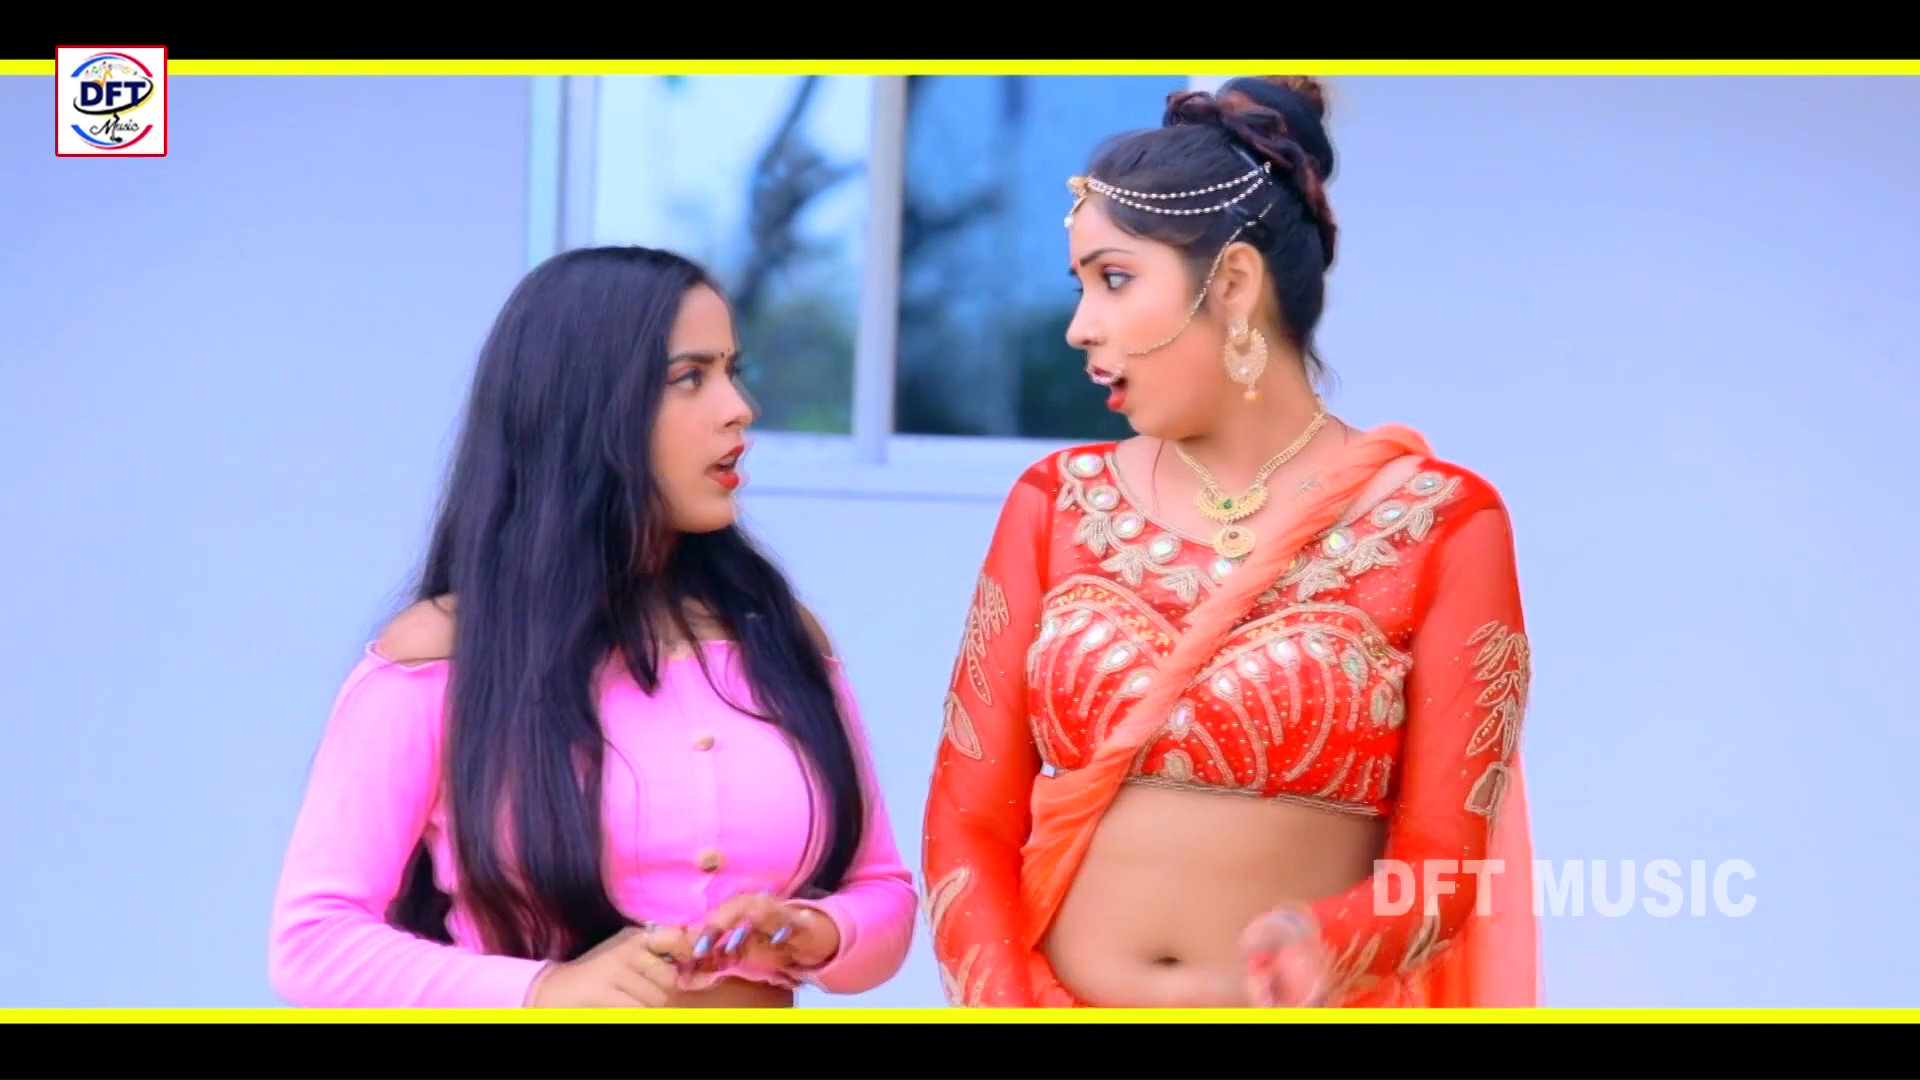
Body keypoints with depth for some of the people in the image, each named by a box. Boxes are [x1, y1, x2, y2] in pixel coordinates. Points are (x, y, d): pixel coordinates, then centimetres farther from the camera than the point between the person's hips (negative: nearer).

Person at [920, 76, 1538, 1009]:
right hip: (1056, 1000, 2)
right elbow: (968, 819, 0)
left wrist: (1318, 952, -26)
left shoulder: (1439, 524, -6)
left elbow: (1441, 860, -8)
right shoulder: (1056, 504, 2)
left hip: (1294, 1006, -2)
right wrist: (1010, 1004, -15)